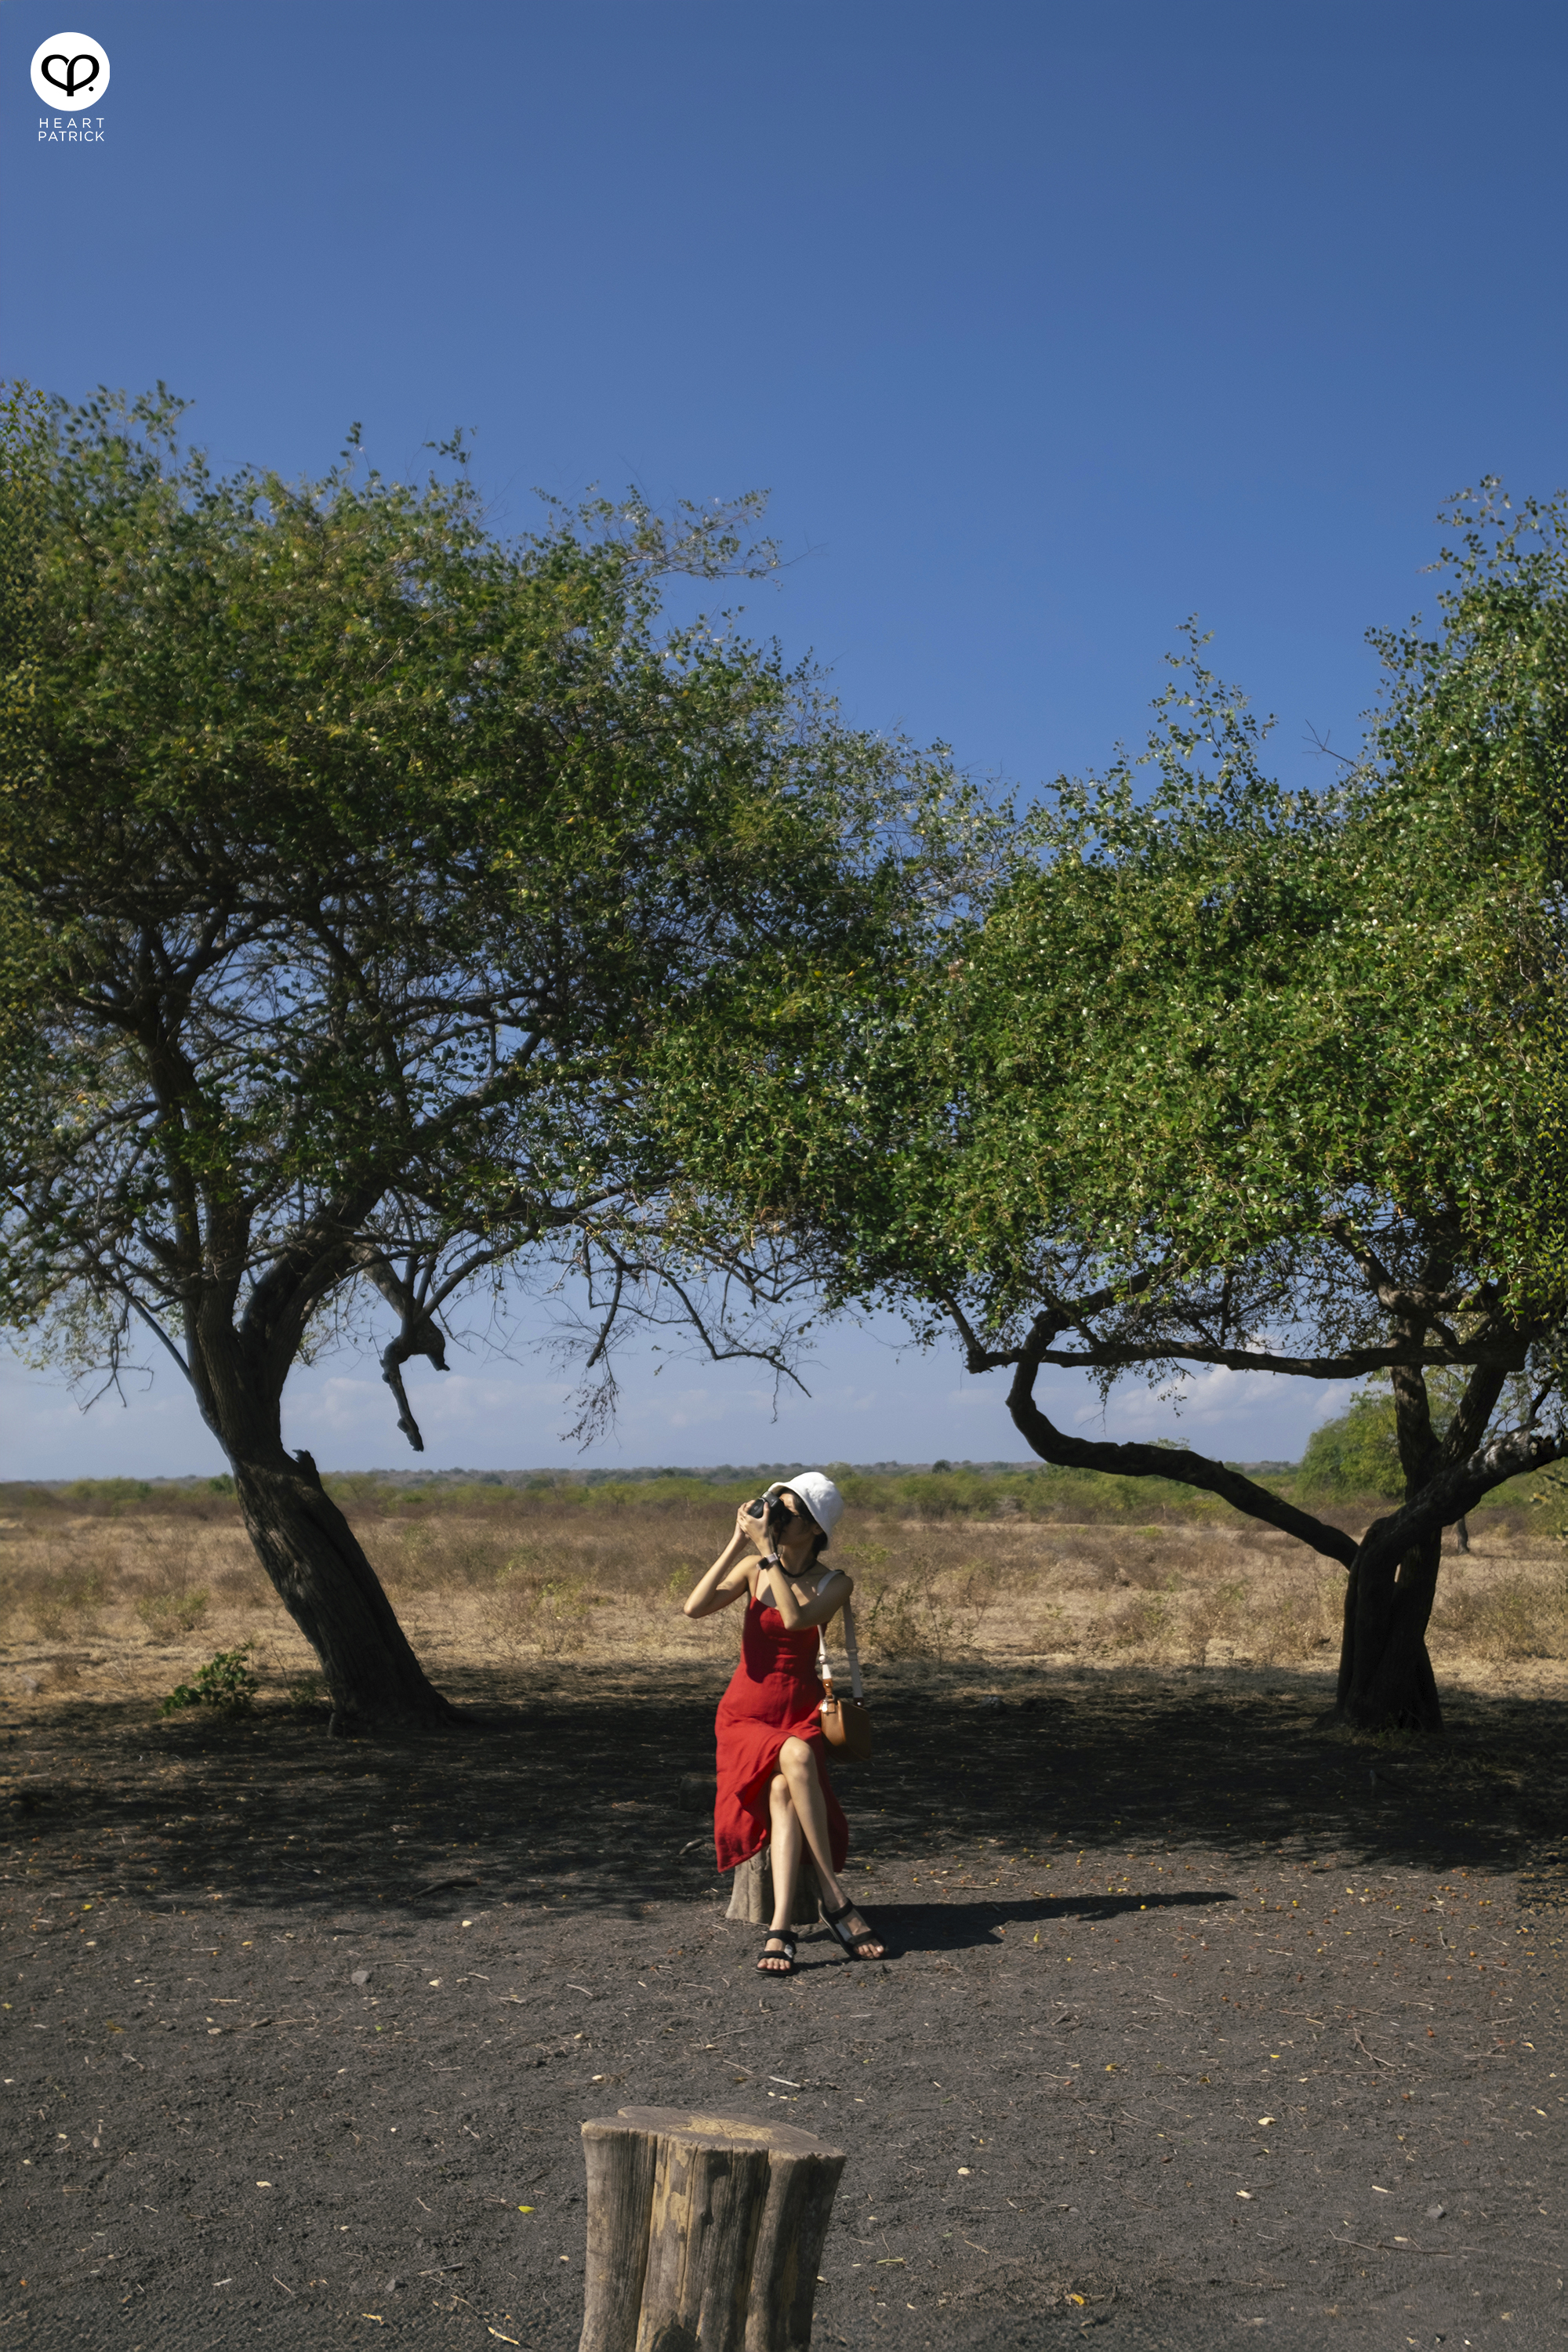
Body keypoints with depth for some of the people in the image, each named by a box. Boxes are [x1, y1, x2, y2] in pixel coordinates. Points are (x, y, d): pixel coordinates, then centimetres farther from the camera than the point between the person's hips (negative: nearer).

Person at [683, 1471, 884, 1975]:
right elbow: (695, 1607, -12)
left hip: (802, 1714, 0)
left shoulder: (835, 1584, 0)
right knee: (795, 1756, -35)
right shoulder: (753, 1568, 5)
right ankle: (834, 1897, -31)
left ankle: (780, 1930, -38)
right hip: (746, 1712, 0)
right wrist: (738, 1542, -12)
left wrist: (768, 1551, -19)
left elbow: (795, 1618, -21)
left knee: (783, 1790, -34)